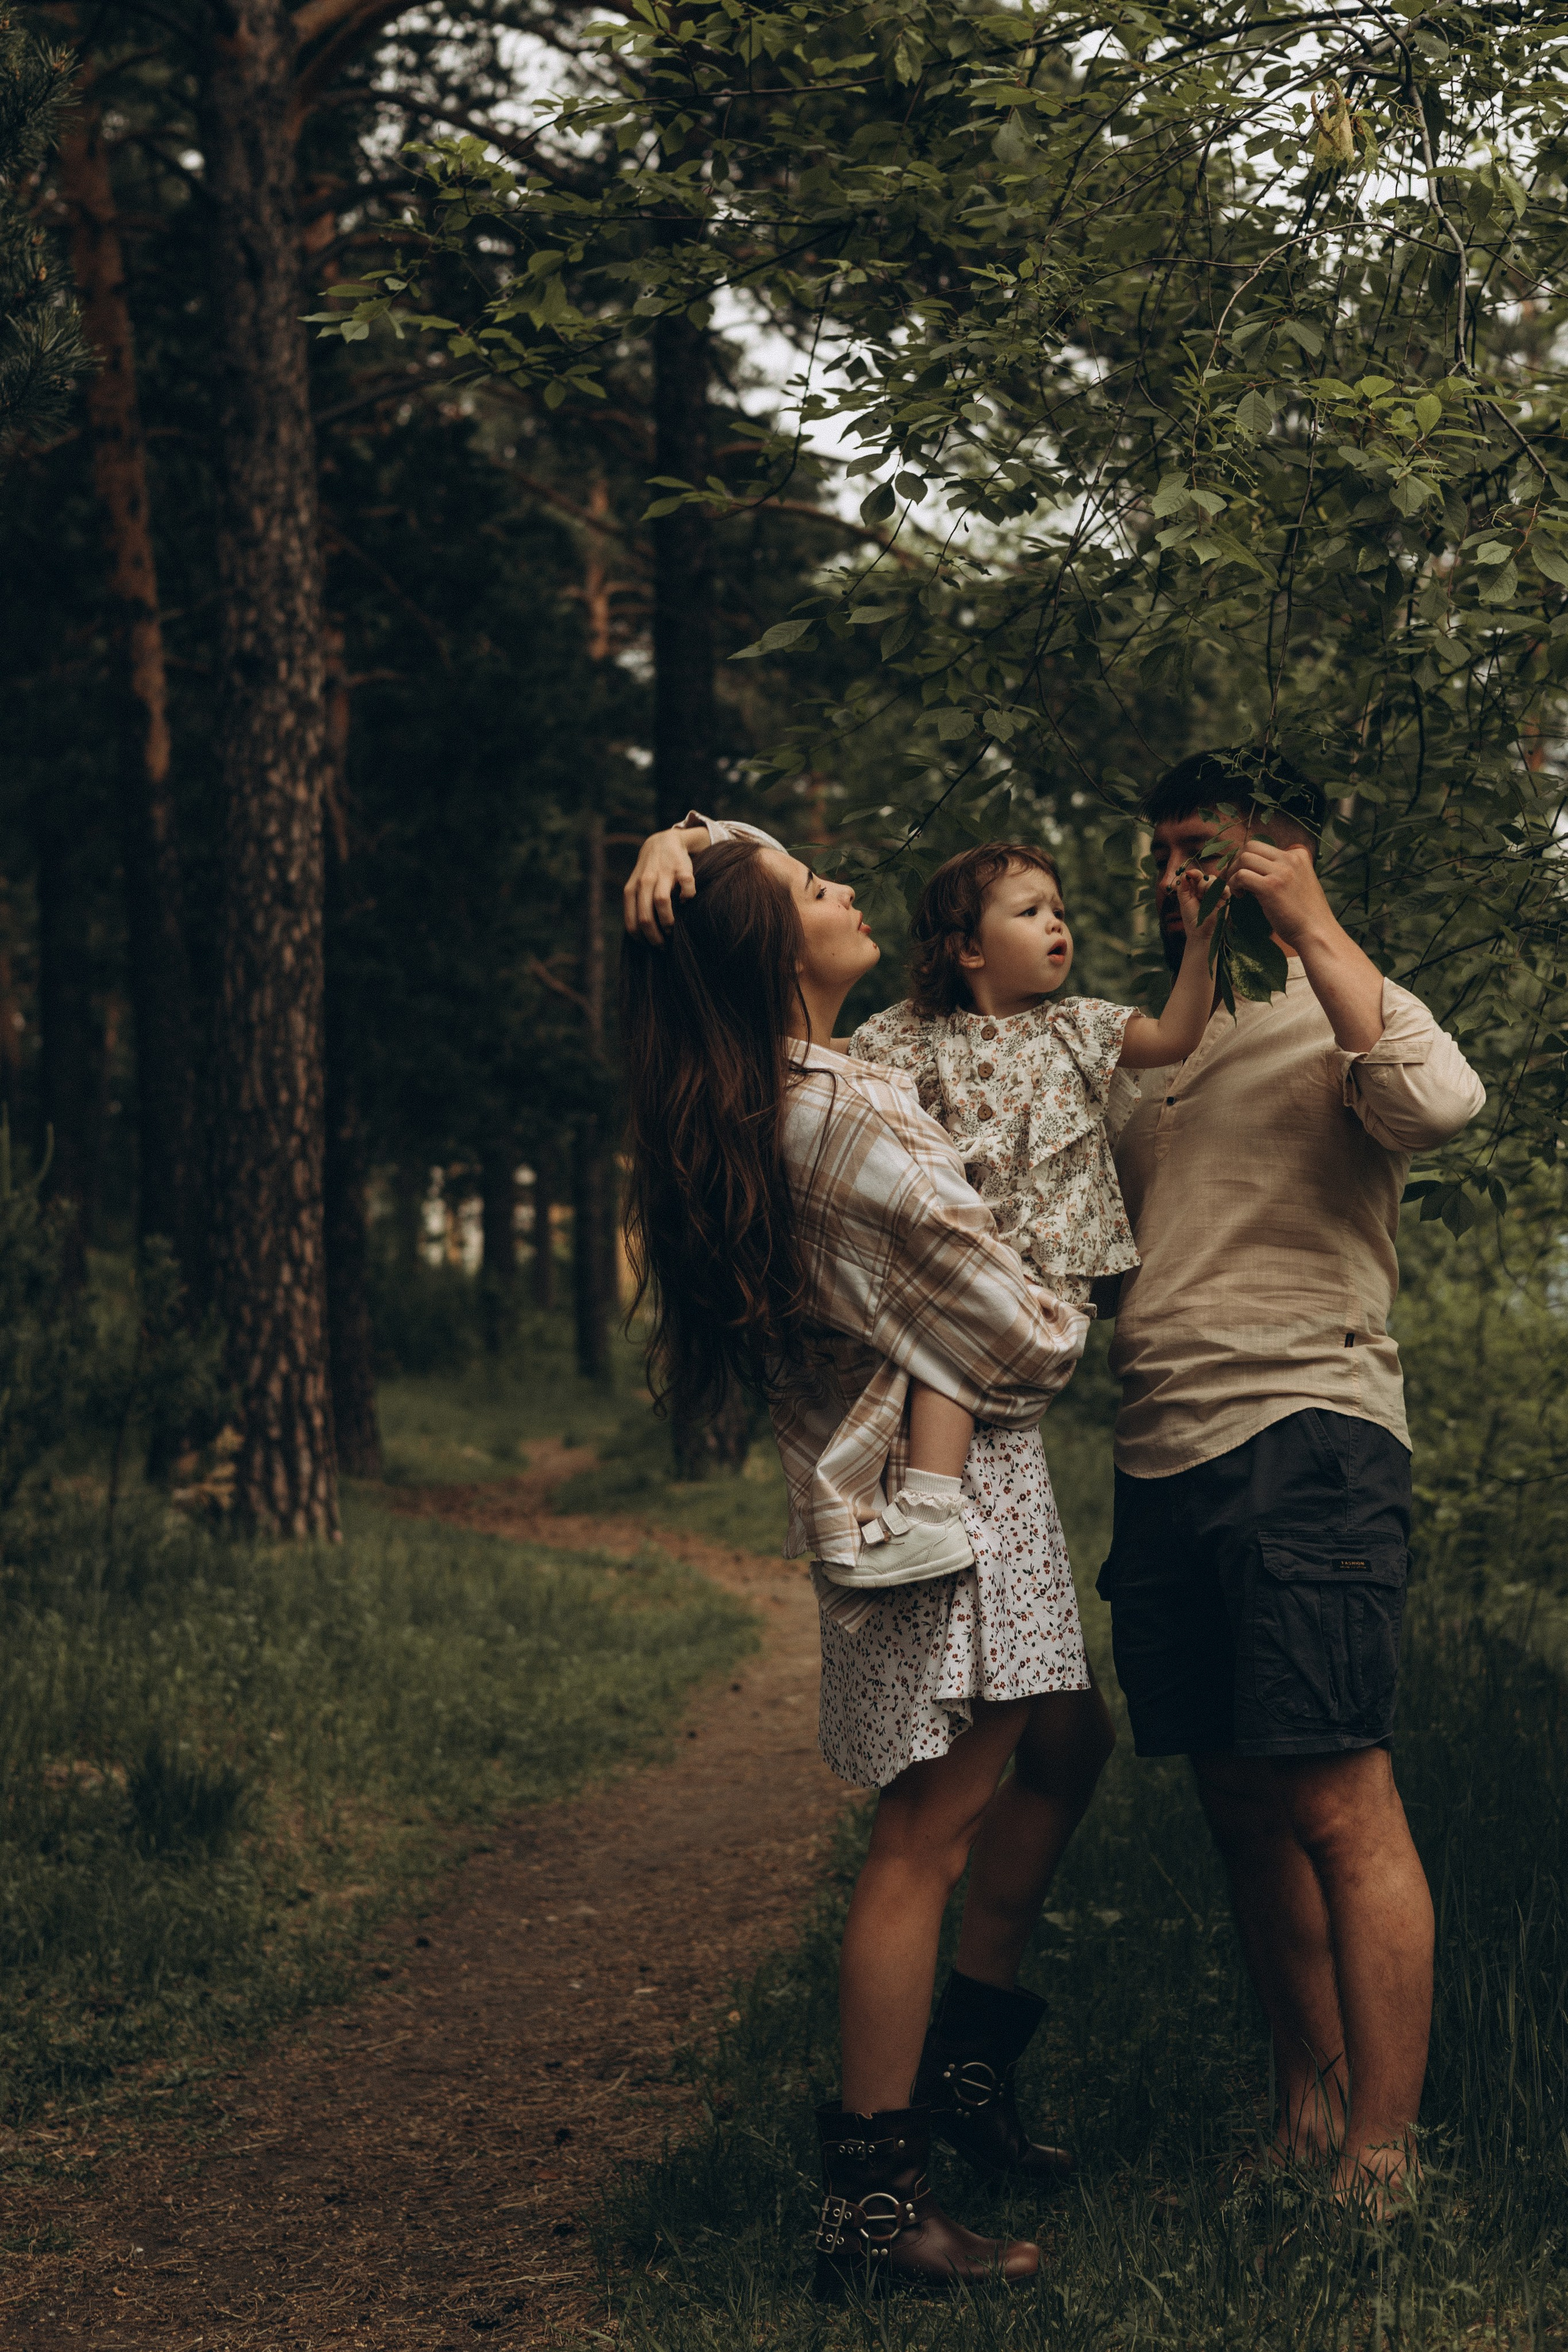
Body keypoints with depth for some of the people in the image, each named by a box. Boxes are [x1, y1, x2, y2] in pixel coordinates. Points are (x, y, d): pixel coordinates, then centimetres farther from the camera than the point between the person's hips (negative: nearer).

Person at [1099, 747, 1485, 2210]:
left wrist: (1309, 927, -13)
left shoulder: (1340, 1022, 3)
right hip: (1161, 1464, 7)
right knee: (1242, 1809, 10)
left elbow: (1441, 1102, -22)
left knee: (1339, 1809, -10)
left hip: (1303, 1443, -7)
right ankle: (1306, 2109, 19)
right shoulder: (1155, 1056, 23)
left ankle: (1380, 2164, -7)